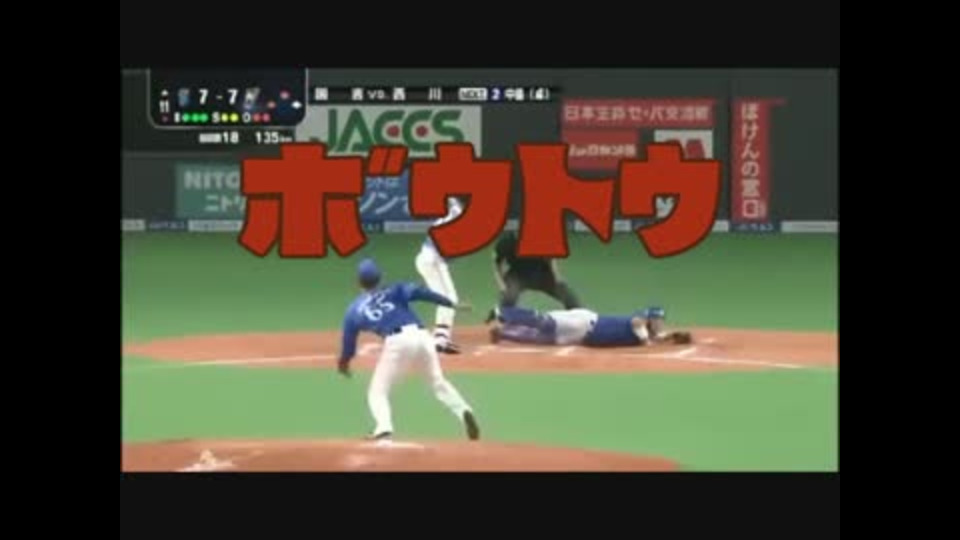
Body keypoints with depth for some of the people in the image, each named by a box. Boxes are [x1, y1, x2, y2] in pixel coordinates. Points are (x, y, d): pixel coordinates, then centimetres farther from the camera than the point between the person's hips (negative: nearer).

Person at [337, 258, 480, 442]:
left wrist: (343, 362, 44)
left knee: (378, 390, 11)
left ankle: (384, 427, -14)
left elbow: (348, 340, 24)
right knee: (439, 382, 20)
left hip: (396, 342, -3)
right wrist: (451, 304, 0)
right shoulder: (393, 291, 20)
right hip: (421, 336, 3)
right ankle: (464, 411, -2)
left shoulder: (355, 309, 19)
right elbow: (417, 292, 3)